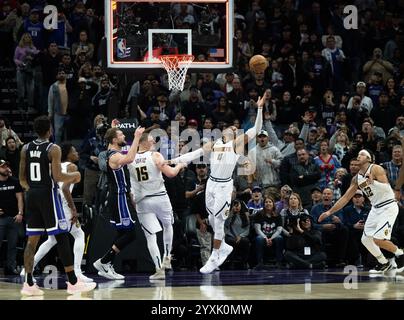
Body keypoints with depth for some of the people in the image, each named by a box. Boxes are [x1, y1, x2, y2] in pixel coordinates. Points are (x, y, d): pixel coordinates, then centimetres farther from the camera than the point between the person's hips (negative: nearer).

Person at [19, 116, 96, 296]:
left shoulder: (26, 149, 7)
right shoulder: (53, 149, -10)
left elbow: (22, 179, 10)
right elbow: (57, 177, -17)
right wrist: (74, 176, 2)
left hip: (32, 194, 6)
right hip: (48, 194, -6)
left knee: (32, 240, 8)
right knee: (61, 237, -3)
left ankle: (28, 284, 4)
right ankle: (73, 283, -4)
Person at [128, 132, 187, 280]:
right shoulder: (155, 156, -8)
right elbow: (170, 173, -14)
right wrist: (180, 165, 6)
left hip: (142, 201, 2)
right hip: (160, 198, -2)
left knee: (150, 236, 1)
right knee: (168, 226, 26)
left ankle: (159, 269, -8)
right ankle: (167, 257, 25)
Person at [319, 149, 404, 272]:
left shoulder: (376, 169, -14)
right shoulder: (356, 178, 8)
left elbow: (387, 188, -24)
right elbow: (345, 198, 11)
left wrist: (373, 182, -40)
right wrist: (329, 212, 7)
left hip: (388, 207, -8)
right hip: (376, 208, 8)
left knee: (378, 239, -19)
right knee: (366, 239, 6)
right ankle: (384, 263, 22)